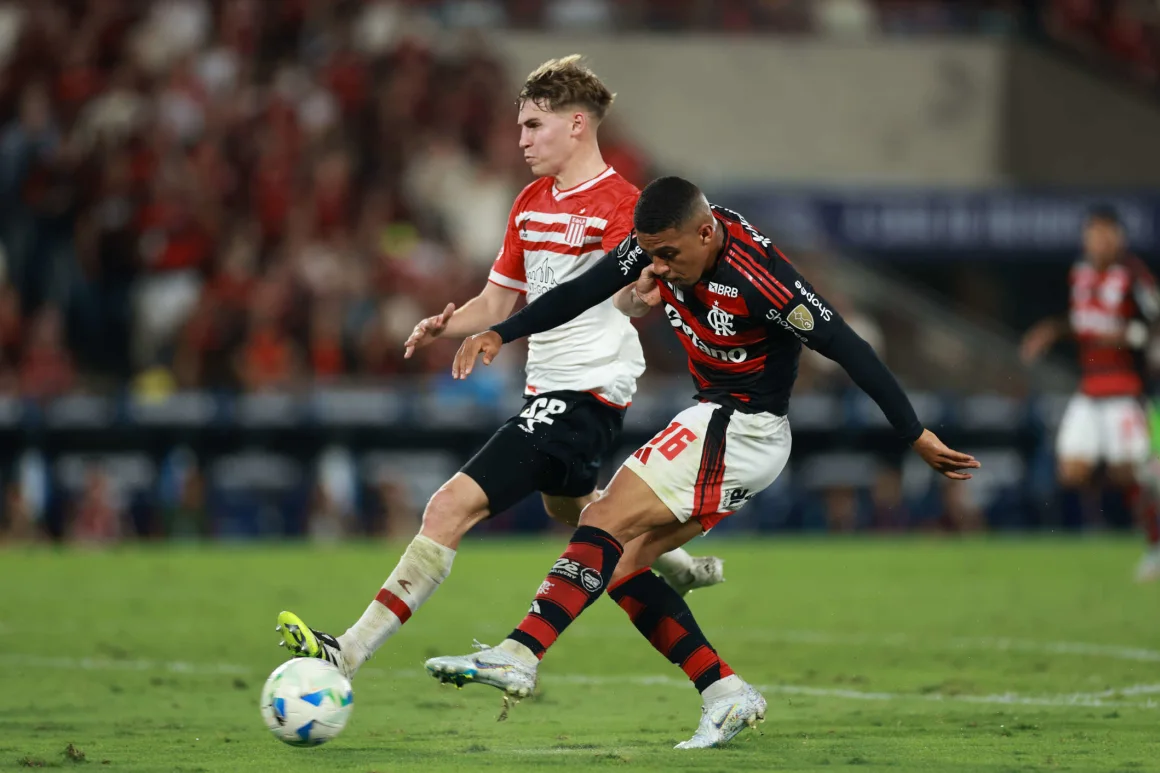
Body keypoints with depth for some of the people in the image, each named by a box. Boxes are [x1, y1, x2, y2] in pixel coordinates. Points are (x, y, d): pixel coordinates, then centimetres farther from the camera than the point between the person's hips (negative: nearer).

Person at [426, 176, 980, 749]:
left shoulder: (758, 276, -25)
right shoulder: (659, 243, -4)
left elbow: (846, 348, -20)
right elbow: (581, 293, 6)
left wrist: (916, 437, -16)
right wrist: (501, 334, -5)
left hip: (743, 429, -9)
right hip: (712, 420, 9)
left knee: (607, 522, -18)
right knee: (618, 564, 3)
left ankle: (518, 656, -27)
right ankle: (726, 694, 1)